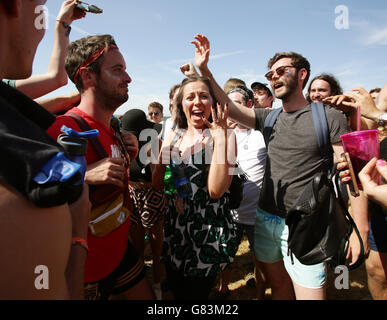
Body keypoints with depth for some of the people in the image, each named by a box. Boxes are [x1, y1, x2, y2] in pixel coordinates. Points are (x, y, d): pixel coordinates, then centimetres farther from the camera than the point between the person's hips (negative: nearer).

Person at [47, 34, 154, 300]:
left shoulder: (113, 127, 5)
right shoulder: (65, 129, -23)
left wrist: (128, 156, -2)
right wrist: (84, 176, -35)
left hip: (120, 248, 8)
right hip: (86, 271, -7)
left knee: (146, 296, 20)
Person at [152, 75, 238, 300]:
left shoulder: (226, 136, -12)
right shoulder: (174, 137, 3)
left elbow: (216, 190, -24)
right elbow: (158, 184, 6)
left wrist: (220, 138, -26)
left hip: (209, 231, -5)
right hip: (176, 227, 5)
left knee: (196, 293, 15)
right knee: (176, 290, 23)